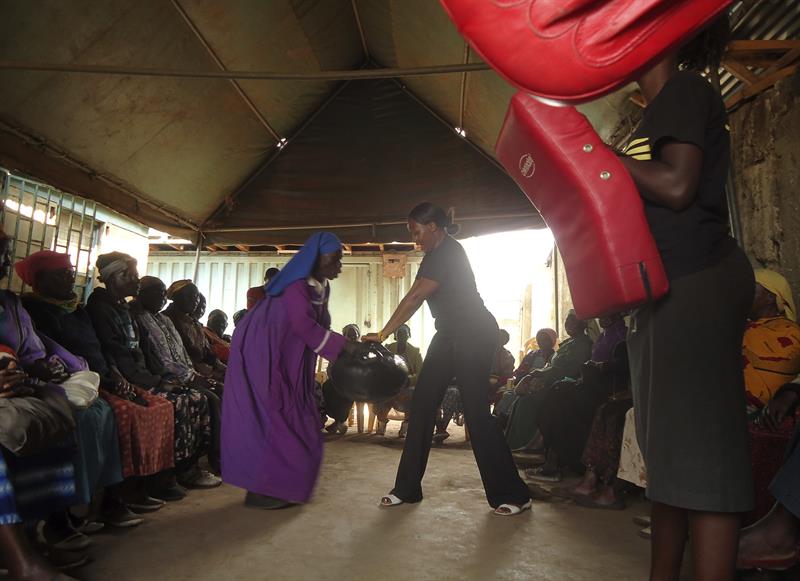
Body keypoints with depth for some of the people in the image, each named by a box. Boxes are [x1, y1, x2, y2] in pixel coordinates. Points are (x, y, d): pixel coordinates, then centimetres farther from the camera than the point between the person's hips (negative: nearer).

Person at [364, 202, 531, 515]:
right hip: (451, 334, 10)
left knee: (476, 412, -9)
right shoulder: (439, 253, 14)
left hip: (473, 334, -10)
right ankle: (407, 488, 13)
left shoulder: (448, 253, -17)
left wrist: (383, 333, -21)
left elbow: (415, 297, -23)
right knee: (422, 402, 4)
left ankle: (512, 495, 6)